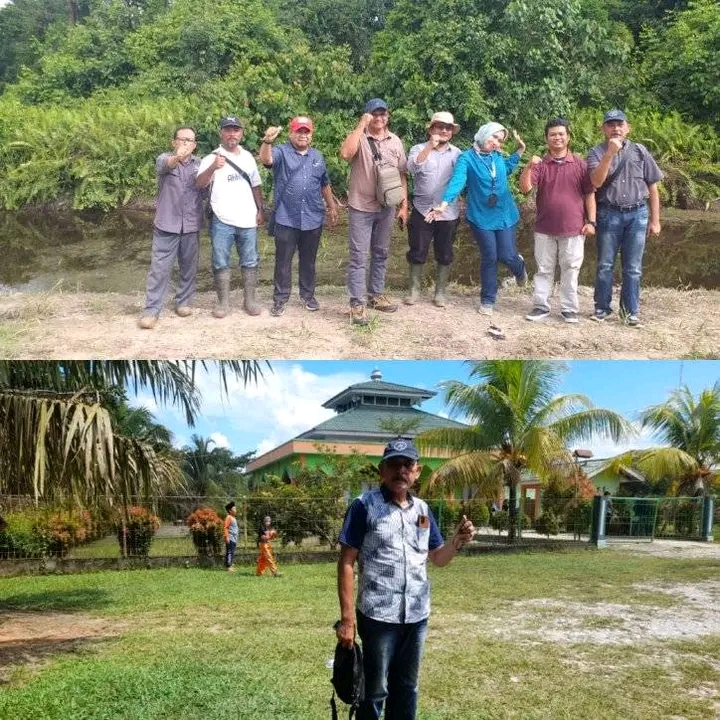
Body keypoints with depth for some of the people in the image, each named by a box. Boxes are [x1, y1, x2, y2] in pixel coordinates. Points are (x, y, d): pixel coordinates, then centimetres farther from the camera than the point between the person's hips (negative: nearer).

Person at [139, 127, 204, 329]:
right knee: (159, 267, -4)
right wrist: (177, 157, -52)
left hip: (191, 225, 3)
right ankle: (151, 310, 0)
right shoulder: (165, 159, -4)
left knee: (189, 267, 11)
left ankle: (183, 302, 27)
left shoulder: (199, 163, 8)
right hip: (167, 224, -3)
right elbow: (165, 165, -29)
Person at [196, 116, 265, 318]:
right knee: (221, 263, 2)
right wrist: (213, 168, -37)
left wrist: (260, 210, 11)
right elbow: (200, 183, -20)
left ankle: (250, 300, 18)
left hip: (247, 220, 4)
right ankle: (223, 302, 11)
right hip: (222, 221, -4)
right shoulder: (212, 158, -4)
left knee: (250, 262, 8)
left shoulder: (247, 157, 12)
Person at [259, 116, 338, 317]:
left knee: (308, 261, 13)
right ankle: (280, 299, 11)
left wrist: (332, 206, 19)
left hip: (313, 219, 4)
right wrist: (267, 141, -44)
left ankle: (308, 296, 25)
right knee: (283, 261, 3)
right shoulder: (282, 152, -3)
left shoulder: (318, 156, 13)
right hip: (286, 220, -4)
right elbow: (266, 159, -25)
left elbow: (324, 184, 21)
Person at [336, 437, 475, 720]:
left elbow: (438, 558, 14)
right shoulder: (364, 506, -9)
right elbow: (346, 563, -10)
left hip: (417, 616, 5)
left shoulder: (422, 509, 7)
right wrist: (347, 618, -16)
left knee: (406, 688, 18)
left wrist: (457, 541, -7)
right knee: (374, 691, 7)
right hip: (378, 616, -5)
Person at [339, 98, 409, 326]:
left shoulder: (395, 141, 6)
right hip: (361, 207, -5)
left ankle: (376, 295, 29)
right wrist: (361, 125, -23)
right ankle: (357, 303, 2)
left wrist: (403, 205, 7)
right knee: (358, 256, -2)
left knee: (381, 253, 15)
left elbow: (401, 175, 10)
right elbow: (345, 154, -29)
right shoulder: (358, 137, -6)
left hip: (386, 208, 5)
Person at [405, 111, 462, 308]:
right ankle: (414, 290, 18)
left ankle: (440, 292, 19)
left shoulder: (457, 153, 6)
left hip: (448, 212, 1)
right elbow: (412, 168, -19)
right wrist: (430, 146, -24)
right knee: (417, 253, 4)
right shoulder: (419, 149, 1)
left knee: (444, 255, 8)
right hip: (422, 210, -1)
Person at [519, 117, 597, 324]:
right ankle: (541, 306, 17)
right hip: (545, 228, 1)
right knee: (544, 269, 9)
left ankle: (569, 309, 13)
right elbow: (524, 188, -8)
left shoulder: (580, 164, 1)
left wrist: (591, 221, -4)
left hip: (573, 229, -1)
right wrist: (529, 167, -23)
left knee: (570, 270, 5)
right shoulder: (540, 164, 3)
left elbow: (590, 194, 2)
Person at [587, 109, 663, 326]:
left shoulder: (640, 151, 5)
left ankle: (630, 310, 17)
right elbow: (596, 182, -16)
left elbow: (652, 187, 7)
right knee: (605, 265, 5)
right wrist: (610, 153, -23)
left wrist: (655, 220, 4)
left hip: (637, 214, 1)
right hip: (609, 214, -1)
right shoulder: (597, 153, 1)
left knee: (633, 268, 6)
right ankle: (602, 308, 17)